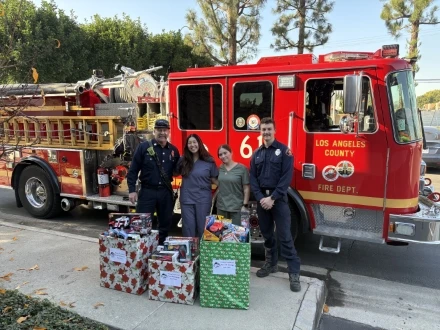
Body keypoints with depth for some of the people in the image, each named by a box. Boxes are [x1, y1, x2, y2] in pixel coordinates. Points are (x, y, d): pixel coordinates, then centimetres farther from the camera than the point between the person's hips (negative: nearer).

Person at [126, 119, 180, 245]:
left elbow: (177, 171, 15)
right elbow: (133, 170, -4)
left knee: (165, 223, 13)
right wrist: (132, 190, -9)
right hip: (147, 191, -3)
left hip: (166, 192, 4)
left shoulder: (173, 150, 6)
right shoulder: (144, 147, -4)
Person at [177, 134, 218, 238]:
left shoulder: (209, 161, -3)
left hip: (203, 199, -1)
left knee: (202, 227, 9)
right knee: (188, 227, 8)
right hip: (186, 199, 2)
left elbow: (214, 179, 2)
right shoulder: (183, 160, 4)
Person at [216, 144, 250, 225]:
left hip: (237, 207, -4)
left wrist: (245, 205, -10)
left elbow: (246, 188, -7)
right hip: (221, 207, 4)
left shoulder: (242, 168, -7)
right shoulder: (220, 168, 6)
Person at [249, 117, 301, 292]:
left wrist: (272, 198, -16)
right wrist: (260, 197, -8)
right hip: (261, 198, 5)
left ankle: (294, 272, 2)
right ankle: (271, 263, 28)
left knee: (284, 235, -5)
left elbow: (286, 177, -10)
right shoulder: (257, 154, 10)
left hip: (279, 198, -4)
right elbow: (252, 178, 6)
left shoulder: (284, 151, -4)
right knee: (266, 234, 13)